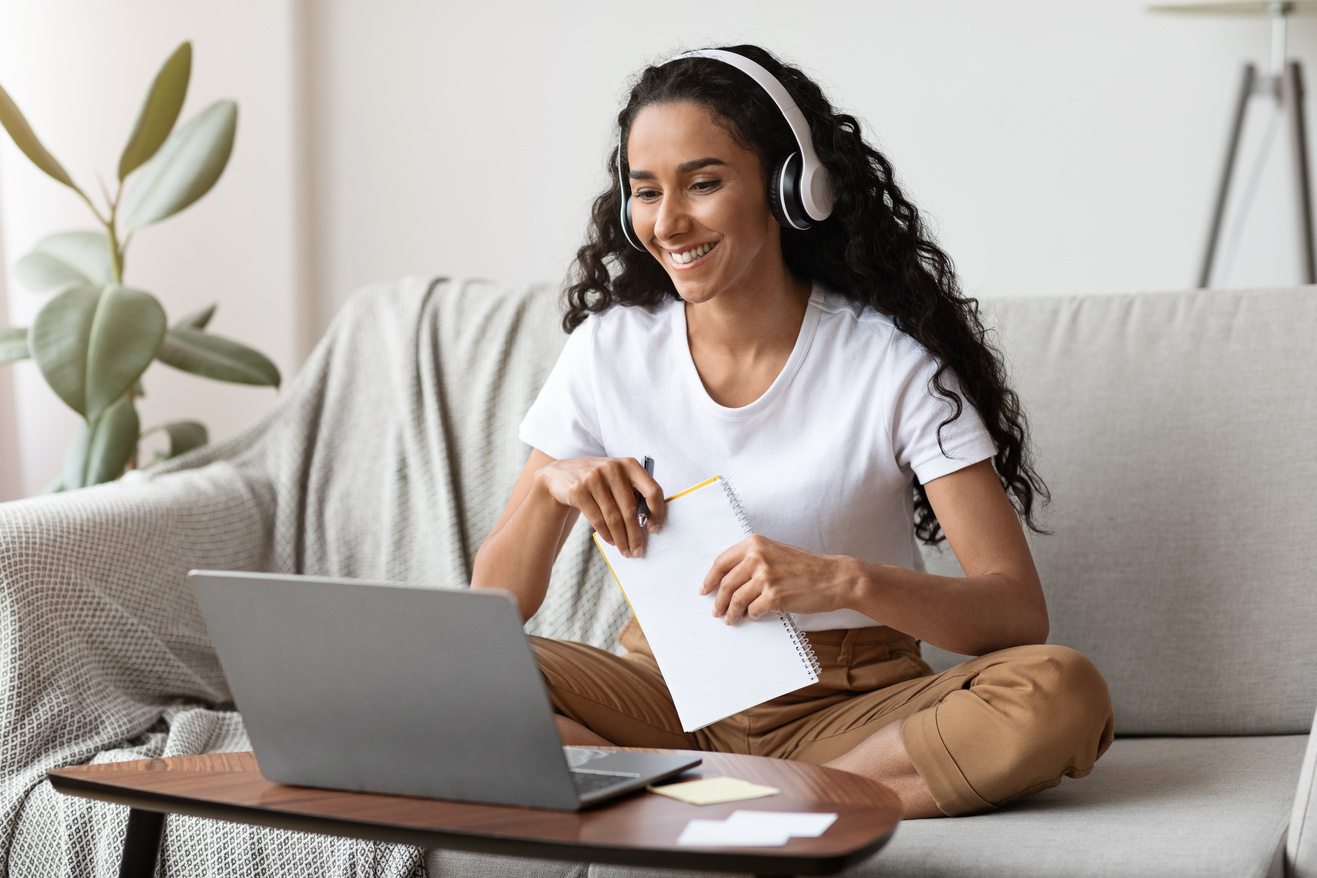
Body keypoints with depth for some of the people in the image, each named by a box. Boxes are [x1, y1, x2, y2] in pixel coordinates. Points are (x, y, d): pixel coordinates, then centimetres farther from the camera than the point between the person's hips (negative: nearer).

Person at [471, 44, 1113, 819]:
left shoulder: (891, 361, -8)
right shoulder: (608, 351, 1)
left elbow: (1019, 611, -15)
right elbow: (490, 613, 2)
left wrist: (846, 580, -33)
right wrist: (551, 489, -18)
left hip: (848, 706, -2)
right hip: (669, 692, 2)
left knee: (1064, 694, -31)